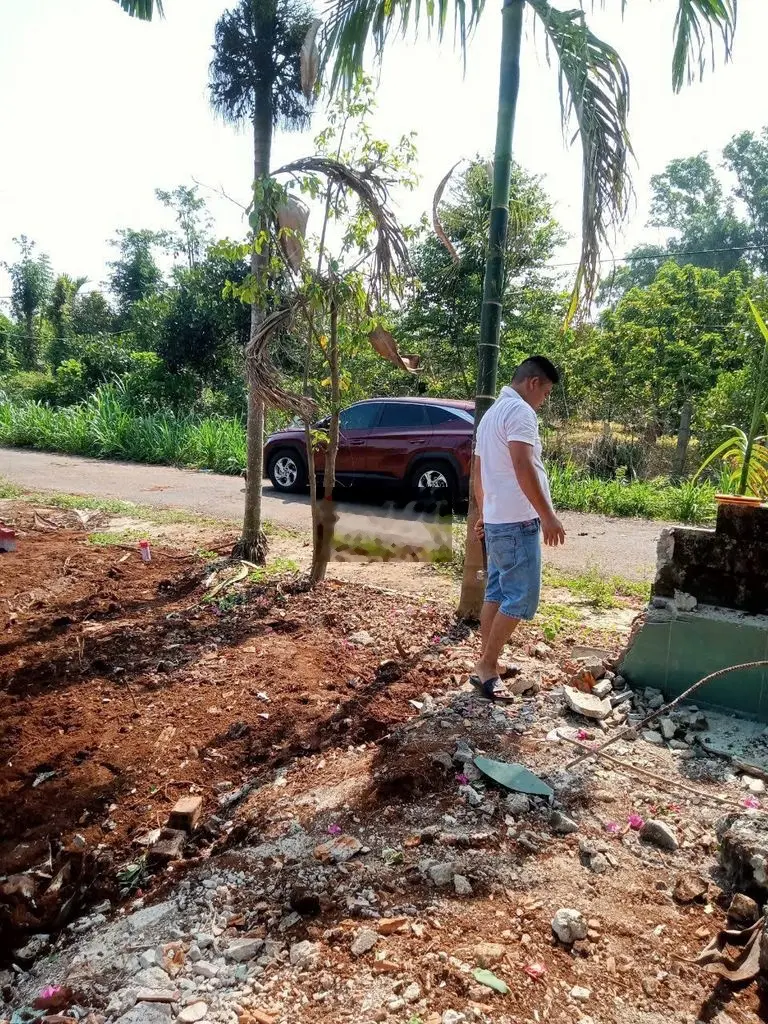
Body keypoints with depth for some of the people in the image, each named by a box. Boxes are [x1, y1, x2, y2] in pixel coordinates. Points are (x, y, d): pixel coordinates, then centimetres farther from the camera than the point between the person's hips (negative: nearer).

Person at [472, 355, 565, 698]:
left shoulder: (492, 412, 19)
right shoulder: (519, 410, -12)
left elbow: (478, 471, 23)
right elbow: (523, 468, -23)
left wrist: (482, 513, 29)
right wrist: (548, 516, -22)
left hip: (496, 519, 10)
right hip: (517, 521, -10)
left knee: (497, 592, 13)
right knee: (522, 597, -5)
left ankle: (488, 663, 18)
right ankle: (487, 664, 0)